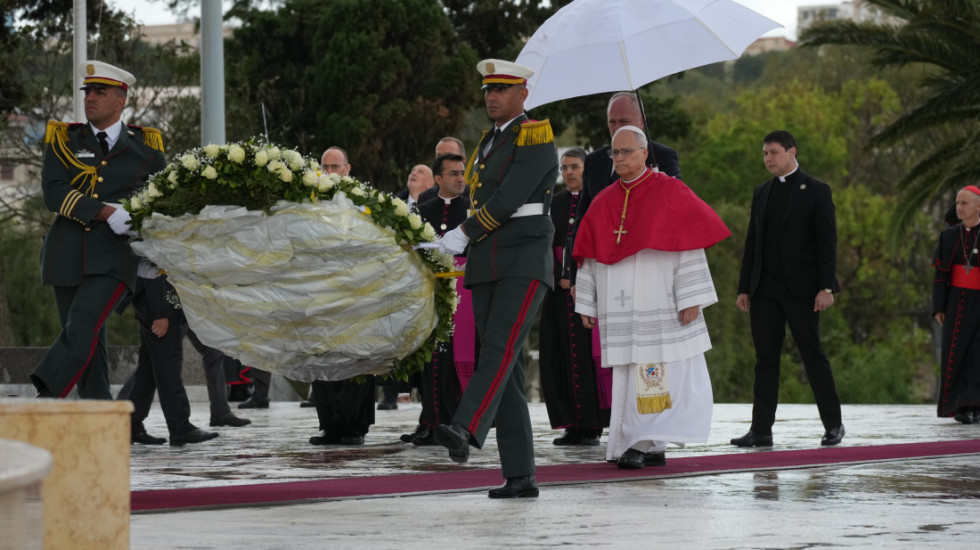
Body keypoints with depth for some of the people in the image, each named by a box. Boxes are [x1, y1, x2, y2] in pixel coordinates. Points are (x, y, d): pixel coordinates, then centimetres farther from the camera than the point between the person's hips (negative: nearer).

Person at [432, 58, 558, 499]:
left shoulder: (537, 138, -7)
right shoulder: (489, 144, 21)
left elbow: (509, 198, -16)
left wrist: (465, 234, -9)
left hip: (525, 264, -8)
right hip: (485, 268, 8)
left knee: (499, 349, -26)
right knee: (506, 371, 2)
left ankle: (464, 431, -46)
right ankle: (520, 476, 1)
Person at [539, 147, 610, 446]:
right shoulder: (554, 204, 14)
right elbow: (548, 245, 10)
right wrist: (560, 279, -5)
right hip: (560, 289, 4)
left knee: (590, 354, -7)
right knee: (563, 355, 0)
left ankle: (593, 425, -5)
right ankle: (573, 425, 3)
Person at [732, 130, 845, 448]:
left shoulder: (816, 191, -1)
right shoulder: (761, 194, 15)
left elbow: (826, 241, -6)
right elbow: (752, 244, 16)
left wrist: (826, 287, -14)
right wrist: (743, 288, 9)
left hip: (800, 289, -5)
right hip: (764, 289, 5)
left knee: (813, 355, -1)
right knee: (766, 359, 2)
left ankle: (833, 424, 8)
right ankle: (761, 430, 1)